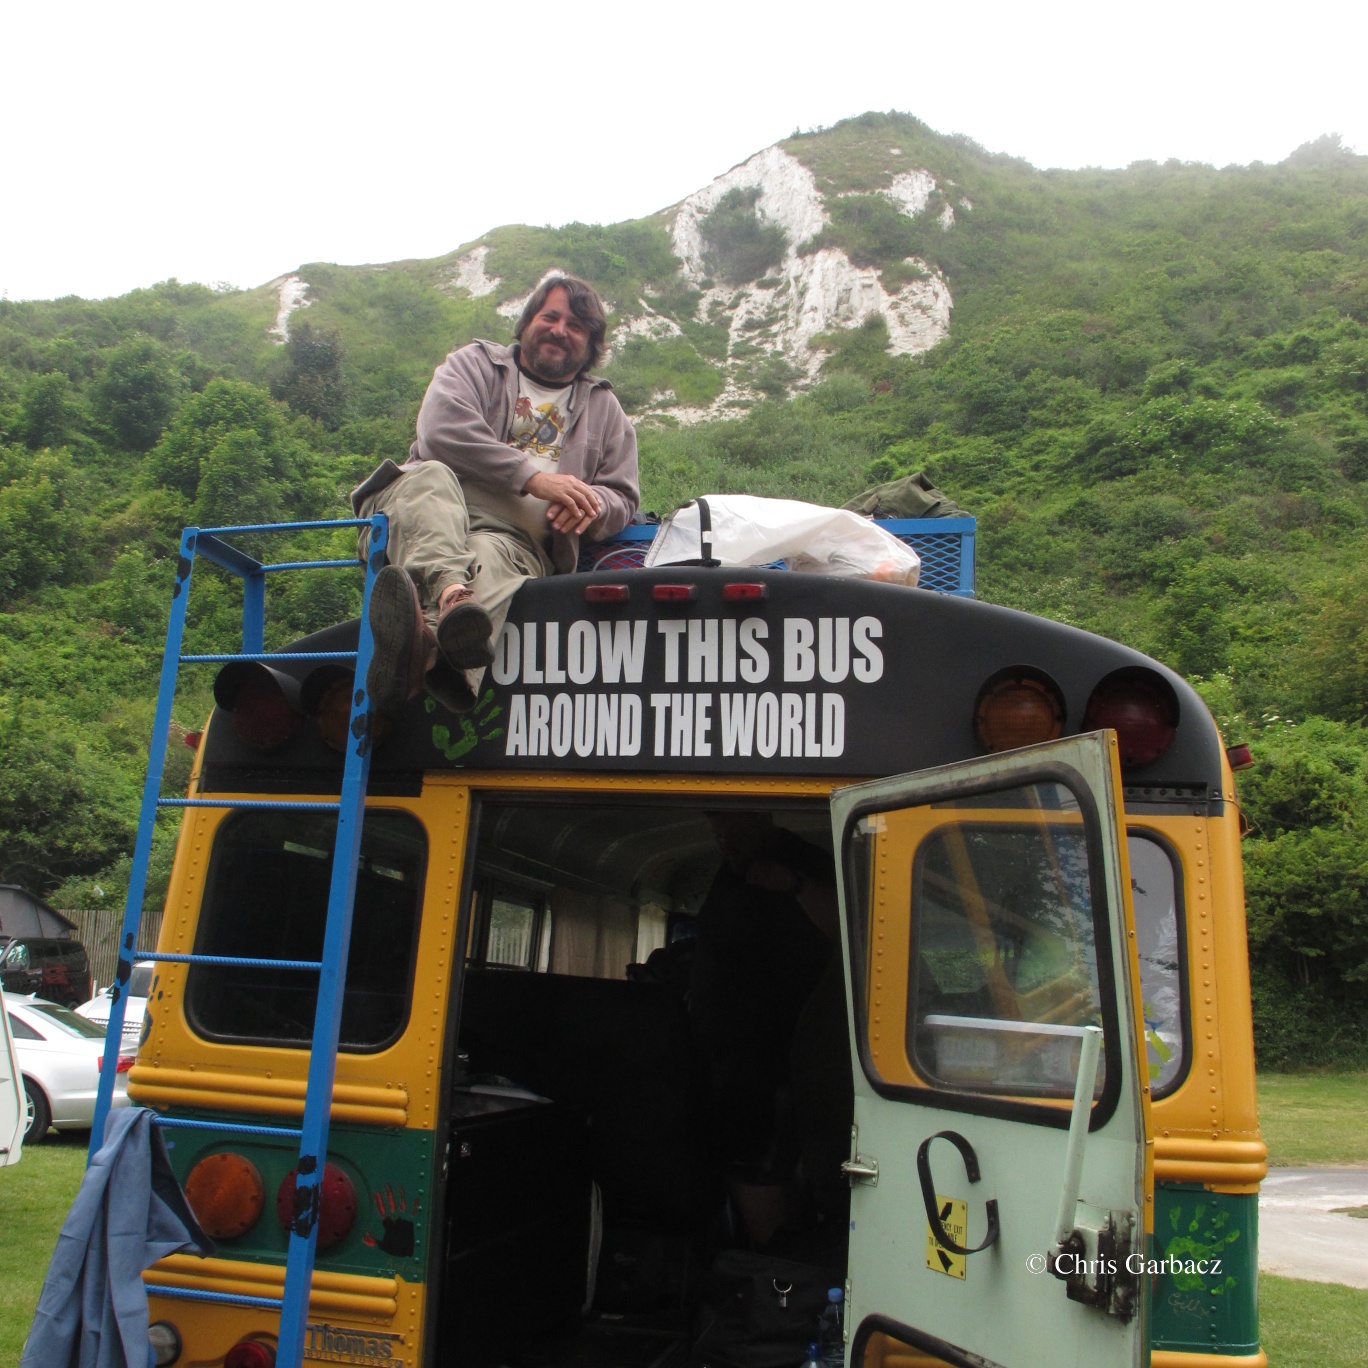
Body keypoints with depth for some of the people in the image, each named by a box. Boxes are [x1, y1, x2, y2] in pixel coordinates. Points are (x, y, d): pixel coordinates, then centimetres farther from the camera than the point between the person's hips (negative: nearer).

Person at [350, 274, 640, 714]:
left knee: (490, 555, -37)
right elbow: (442, 429, -2)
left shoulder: (604, 409, 29)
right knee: (430, 476, -35)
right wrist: (532, 476, -12)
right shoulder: (475, 363, 20)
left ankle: (426, 648, -72)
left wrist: (590, 505, -5)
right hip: (429, 512, 1)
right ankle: (451, 594, -65)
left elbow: (624, 497, 23)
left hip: (512, 538, 0)